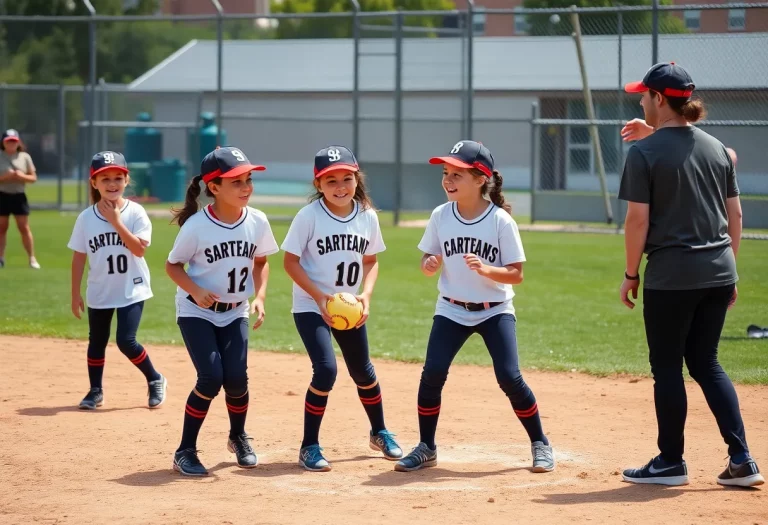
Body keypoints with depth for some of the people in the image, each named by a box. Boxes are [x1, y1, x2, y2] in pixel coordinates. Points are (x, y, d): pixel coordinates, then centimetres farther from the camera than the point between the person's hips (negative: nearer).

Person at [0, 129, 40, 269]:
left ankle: (32, 258, 3)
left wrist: (22, 176, -15)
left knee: (24, 228, 0)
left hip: (19, 196, 1)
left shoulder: (25, 157, 3)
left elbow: (33, 177, 4)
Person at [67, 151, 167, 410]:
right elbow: (79, 257, 1)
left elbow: (140, 249, -20)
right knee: (97, 342, 12)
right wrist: (75, 294, 1)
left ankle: (155, 380, 11)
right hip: (99, 292, 3)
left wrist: (116, 222, -23)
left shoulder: (135, 213, -11)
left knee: (126, 341, -11)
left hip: (132, 290, -3)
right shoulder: (86, 218, -5)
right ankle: (95, 391, 27)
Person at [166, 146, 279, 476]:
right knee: (211, 378, -17)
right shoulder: (196, 226, -21)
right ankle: (185, 451, 0)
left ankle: (238, 438, 22)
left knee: (236, 378, -9)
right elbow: (173, 265, -8)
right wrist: (195, 290, -25)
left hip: (235, 313, 3)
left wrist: (259, 297, -7)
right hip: (196, 313, -3)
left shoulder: (257, 222, -10)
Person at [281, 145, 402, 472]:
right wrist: (319, 296, -21)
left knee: (362, 371, 17)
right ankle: (309, 446, -7)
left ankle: (379, 433, 42)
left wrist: (366, 294, -8)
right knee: (326, 369, -20)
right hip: (310, 307, -5)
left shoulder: (367, 216, -3)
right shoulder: (309, 216, -16)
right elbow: (290, 261, -12)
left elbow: (371, 260, 9)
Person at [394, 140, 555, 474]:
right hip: (451, 311, 3)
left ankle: (540, 443, 7)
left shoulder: (501, 220, -14)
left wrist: (486, 269, -30)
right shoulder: (440, 216, -5)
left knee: (510, 378, -12)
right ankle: (426, 448, 4)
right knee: (432, 374, -12)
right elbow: (427, 262, 5)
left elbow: (516, 274, -12)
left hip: (495, 311, -3)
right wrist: (429, 265, -19)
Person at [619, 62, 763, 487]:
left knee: (667, 367, 7)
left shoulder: (644, 152, -9)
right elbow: (735, 214, 11)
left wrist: (630, 274, -3)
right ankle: (741, 460, 6)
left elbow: (638, 219, -12)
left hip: (670, 274, -6)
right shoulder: (716, 149, 9)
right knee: (705, 361, 14)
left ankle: (671, 462, 14)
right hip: (718, 272, 6)